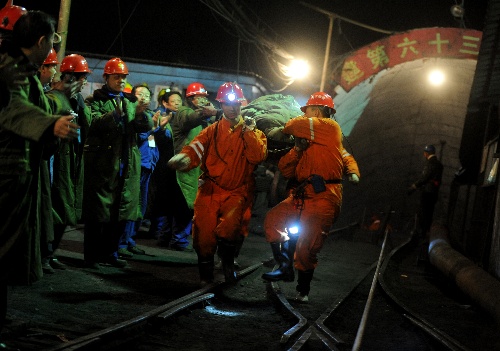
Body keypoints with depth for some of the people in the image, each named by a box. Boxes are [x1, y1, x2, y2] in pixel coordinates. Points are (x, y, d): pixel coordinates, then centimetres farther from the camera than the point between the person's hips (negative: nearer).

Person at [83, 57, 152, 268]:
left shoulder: (130, 101, 16)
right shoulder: (96, 100, 1)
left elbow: (147, 127, 5)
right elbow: (94, 122, -17)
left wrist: (141, 114, -16)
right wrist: (114, 114, -33)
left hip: (127, 163, 5)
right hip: (102, 162, -5)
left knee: (121, 210, 9)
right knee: (97, 210, -2)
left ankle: (109, 252, 20)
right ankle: (91, 255, 5)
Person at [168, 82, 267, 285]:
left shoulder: (253, 133, 11)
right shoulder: (212, 131, 11)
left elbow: (258, 156, -8)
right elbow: (196, 148, -7)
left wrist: (248, 131, -7)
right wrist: (183, 158, -28)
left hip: (236, 192, -1)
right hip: (210, 190, 1)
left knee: (228, 227, -26)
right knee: (204, 234, -8)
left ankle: (228, 263, 0)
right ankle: (205, 277, 12)